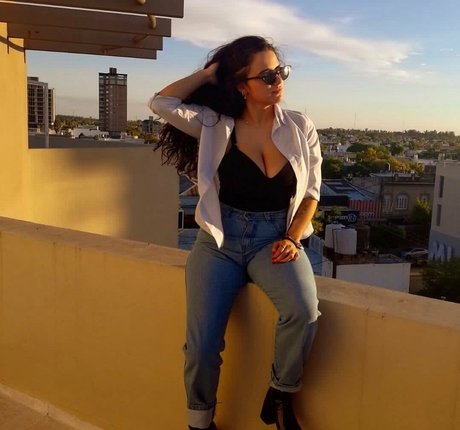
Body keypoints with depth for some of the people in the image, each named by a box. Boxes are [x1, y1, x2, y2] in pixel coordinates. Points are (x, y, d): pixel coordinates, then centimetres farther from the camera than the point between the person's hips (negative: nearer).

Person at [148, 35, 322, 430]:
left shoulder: (300, 128, 4)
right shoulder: (216, 126, 1)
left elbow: (311, 191, 5)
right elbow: (162, 103, -9)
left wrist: (292, 238, -10)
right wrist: (210, 72, -1)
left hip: (274, 239, 1)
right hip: (220, 240, 0)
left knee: (304, 312, -30)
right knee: (202, 346, -10)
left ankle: (281, 396, 0)